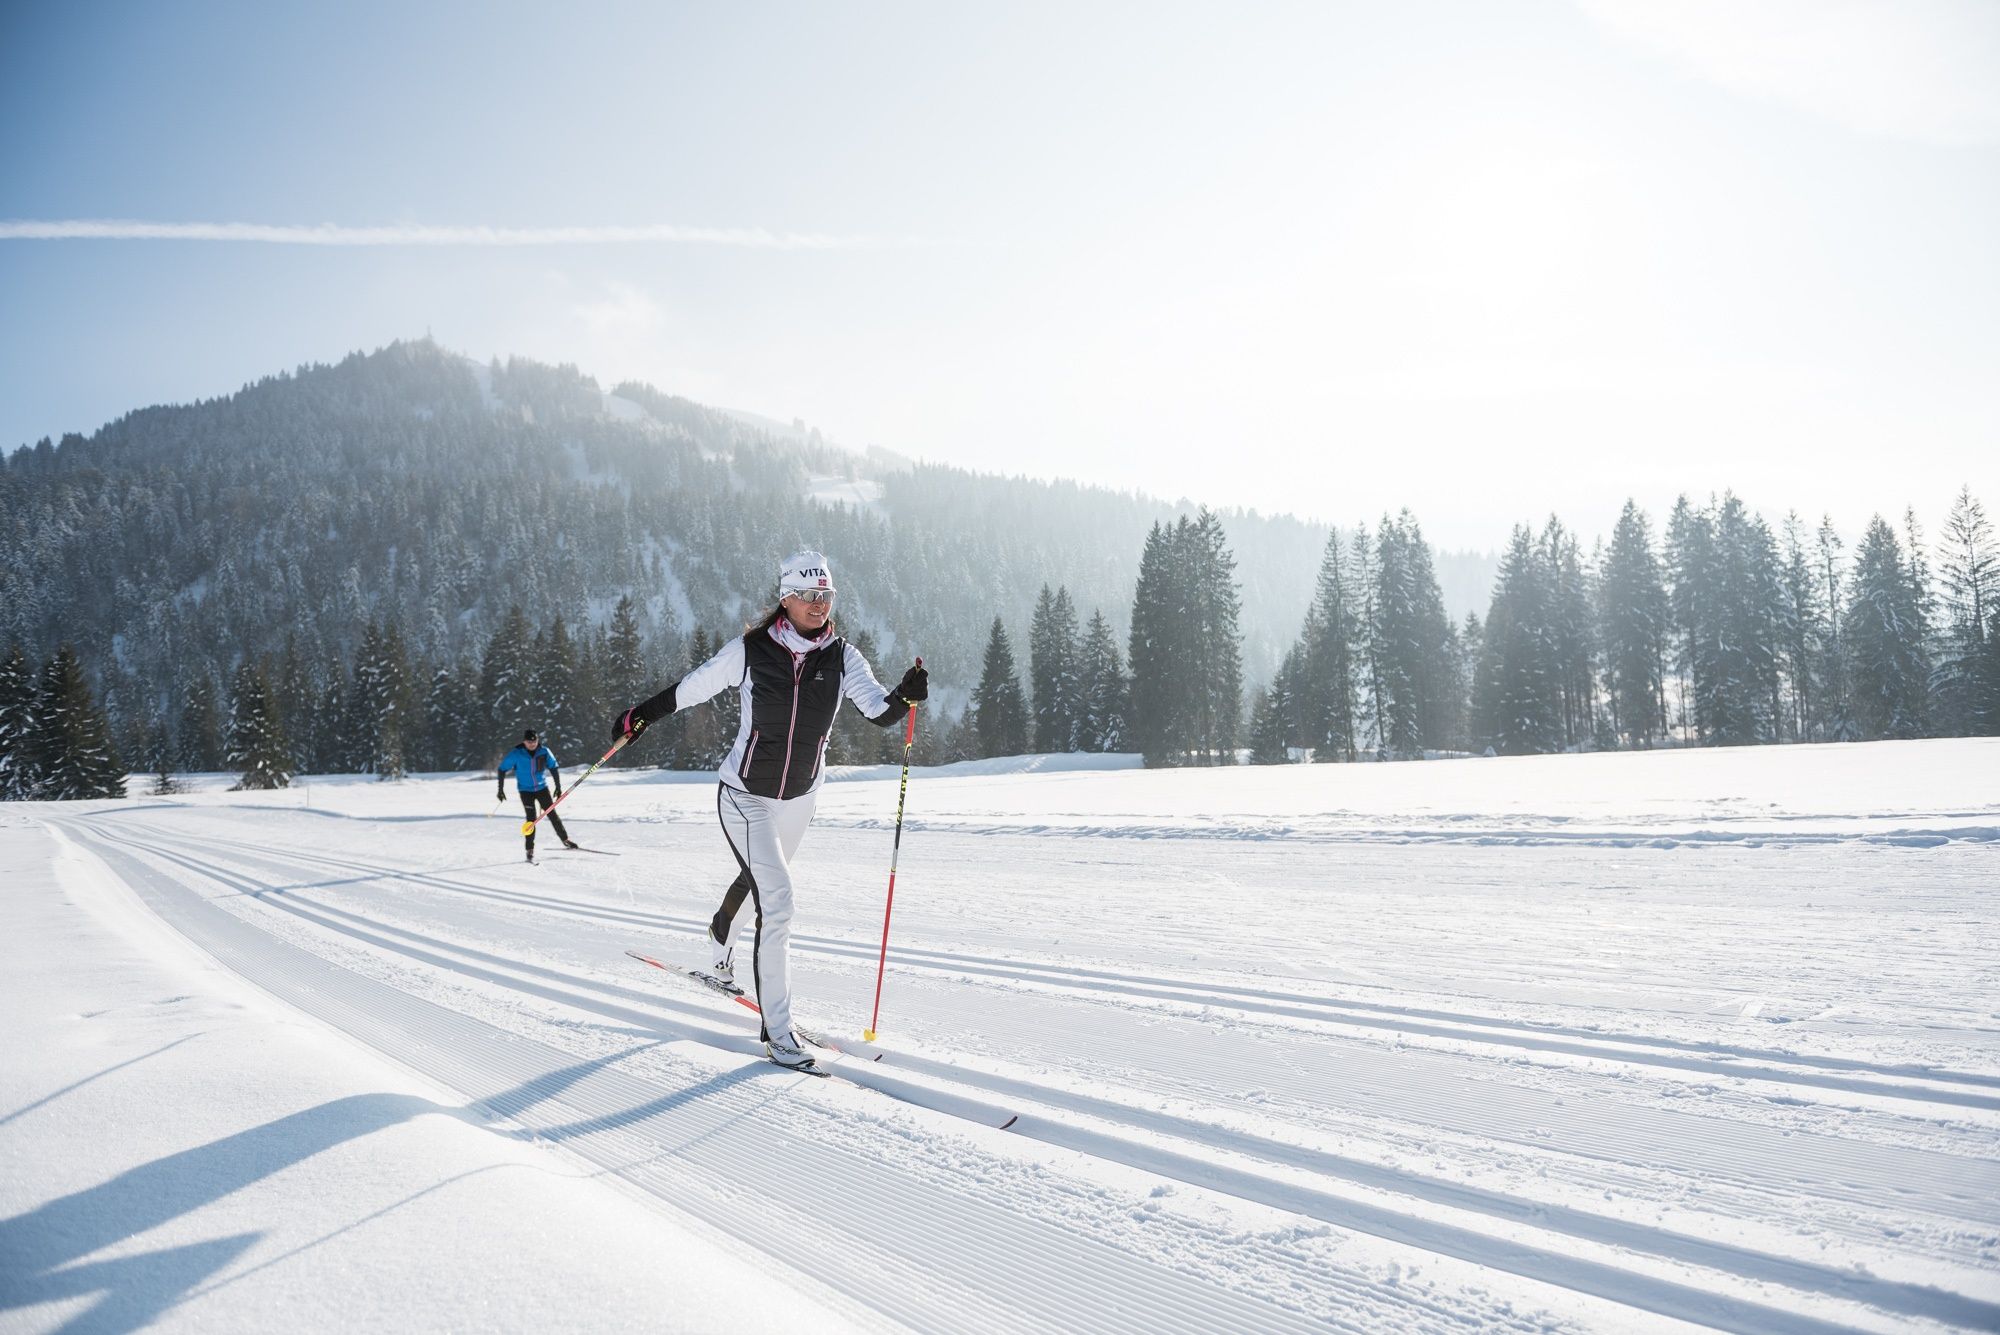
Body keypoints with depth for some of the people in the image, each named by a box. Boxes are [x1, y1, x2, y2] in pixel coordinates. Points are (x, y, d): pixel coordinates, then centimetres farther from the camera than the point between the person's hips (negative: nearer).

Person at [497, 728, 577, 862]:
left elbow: (554, 768, 1)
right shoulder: (516, 754, -14)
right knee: (531, 819, -9)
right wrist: (500, 789, -6)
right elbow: (502, 769, -5)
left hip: (542, 788, 2)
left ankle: (565, 840, 18)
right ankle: (530, 850, 0)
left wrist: (558, 787, -1)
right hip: (526, 790, -2)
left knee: (552, 814, 4)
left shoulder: (544, 752, -9)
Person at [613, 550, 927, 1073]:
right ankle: (777, 1033, -9)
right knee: (777, 902, -17)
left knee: (758, 876, 29)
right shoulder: (750, 651, -16)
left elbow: (880, 713, -20)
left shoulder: (842, 658, -9)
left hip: (800, 799, 5)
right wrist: (640, 715, 4)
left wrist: (906, 695, -40)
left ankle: (721, 932, 64)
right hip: (746, 797, -4)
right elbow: (690, 687, -3)